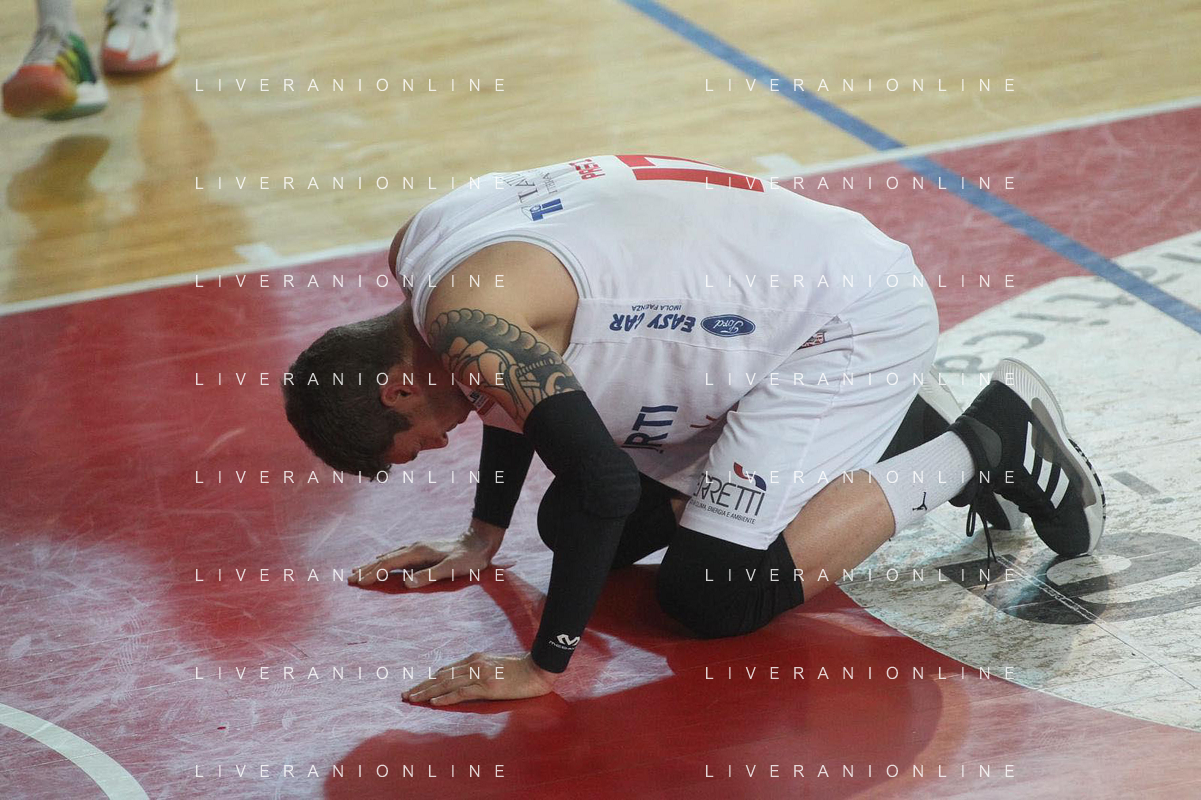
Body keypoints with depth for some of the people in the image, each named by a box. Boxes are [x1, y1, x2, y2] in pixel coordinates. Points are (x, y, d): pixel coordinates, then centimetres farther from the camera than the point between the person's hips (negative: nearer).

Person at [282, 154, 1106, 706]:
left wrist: (544, 665, -27)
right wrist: (483, 537, 22)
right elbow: (523, 390, 22)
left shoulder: (464, 318, -27)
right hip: (777, 287, 11)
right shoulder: (419, 247, 3)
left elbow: (605, 482, -34)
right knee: (573, 528, 15)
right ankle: (889, 430, 20)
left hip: (855, 317, -10)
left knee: (712, 596, -14)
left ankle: (984, 441, -1)